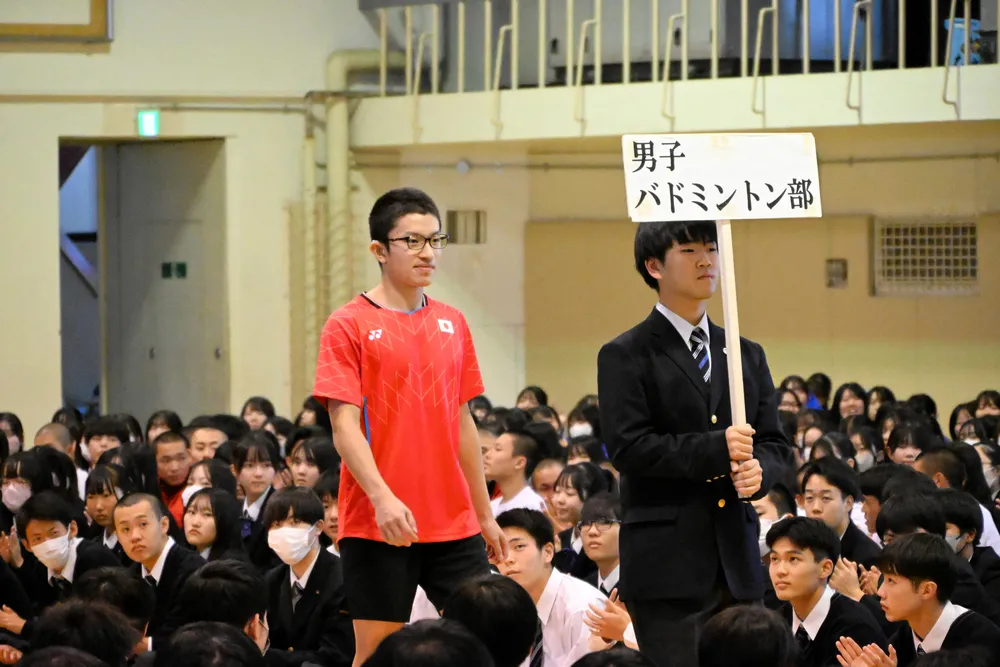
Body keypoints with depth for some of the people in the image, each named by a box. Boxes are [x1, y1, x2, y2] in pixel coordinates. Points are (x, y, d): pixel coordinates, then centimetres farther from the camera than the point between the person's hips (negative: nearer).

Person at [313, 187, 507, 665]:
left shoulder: (452, 324, 12)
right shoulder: (349, 325, -3)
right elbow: (344, 425, -11)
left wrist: (485, 515, 17)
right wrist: (382, 497, -24)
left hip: (454, 523, 5)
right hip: (377, 525, -5)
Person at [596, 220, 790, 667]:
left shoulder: (747, 356, 18)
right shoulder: (626, 357, -1)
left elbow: (774, 443, 15)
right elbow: (627, 447, -12)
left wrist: (759, 470, -9)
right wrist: (715, 449, -17)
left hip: (738, 560, 6)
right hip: (666, 562, -6)